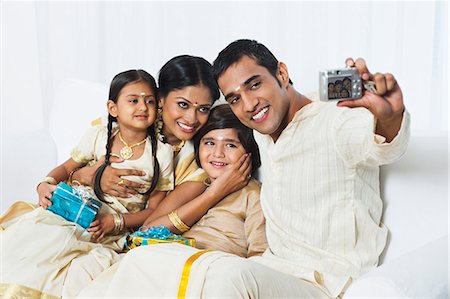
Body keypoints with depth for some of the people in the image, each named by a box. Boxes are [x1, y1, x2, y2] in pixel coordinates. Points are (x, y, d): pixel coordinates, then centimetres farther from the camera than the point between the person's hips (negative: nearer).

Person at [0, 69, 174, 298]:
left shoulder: (161, 153, -3)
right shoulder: (97, 136, 4)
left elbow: (153, 210, -2)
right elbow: (66, 168, 15)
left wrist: (115, 222, -17)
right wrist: (47, 184, -9)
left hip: (111, 232, -3)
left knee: (57, 239, -30)